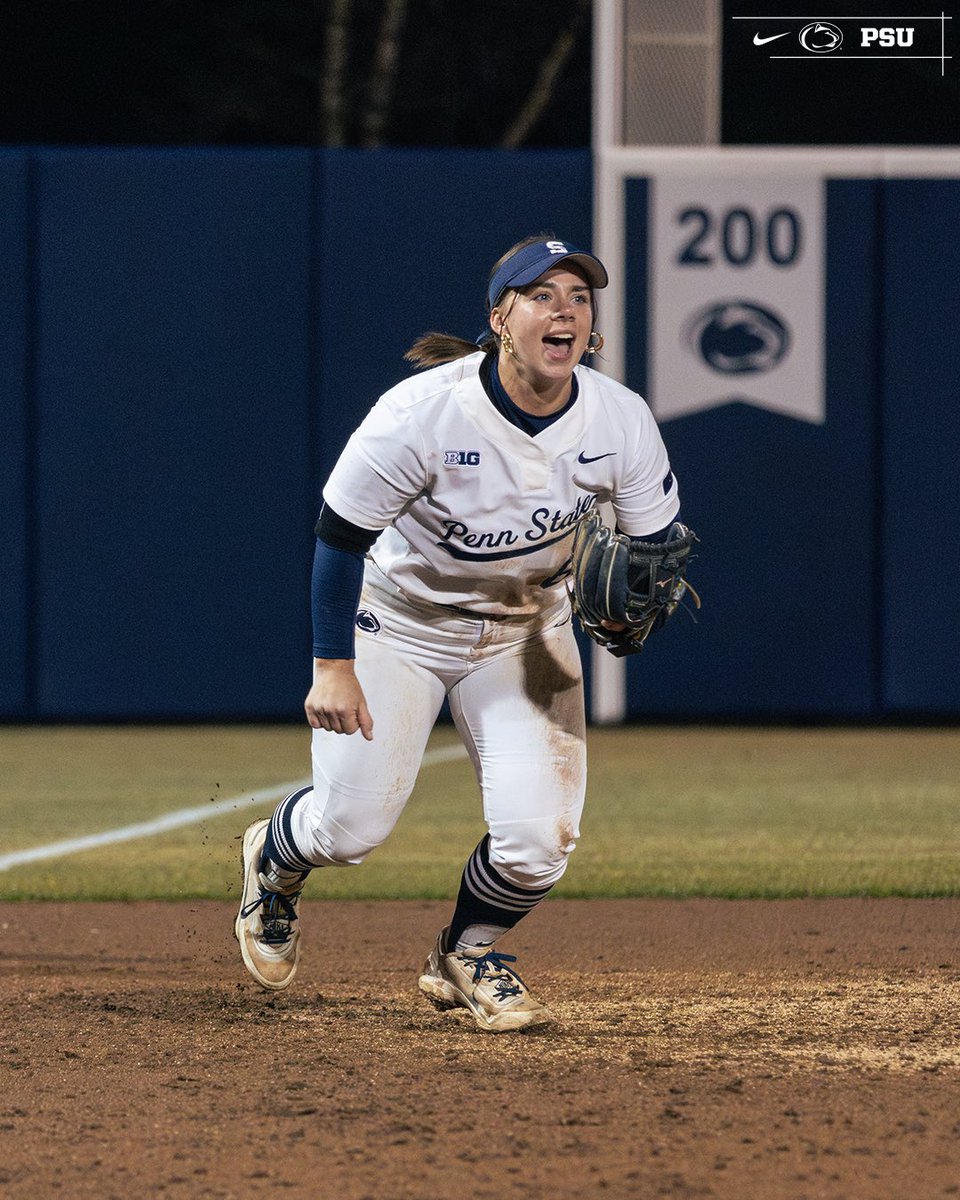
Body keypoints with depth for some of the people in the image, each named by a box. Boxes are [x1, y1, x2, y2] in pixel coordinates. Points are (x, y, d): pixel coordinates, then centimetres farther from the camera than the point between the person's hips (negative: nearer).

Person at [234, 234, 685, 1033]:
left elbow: (658, 537, -6)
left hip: (525, 633, 3)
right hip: (399, 622, -3)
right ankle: (274, 859, 36)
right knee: (354, 824, -3)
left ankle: (468, 955, 22)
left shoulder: (621, 421, -19)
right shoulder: (424, 412, -29)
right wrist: (332, 666, -19)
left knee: (539, 838, -11)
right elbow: (341, 531, -19)